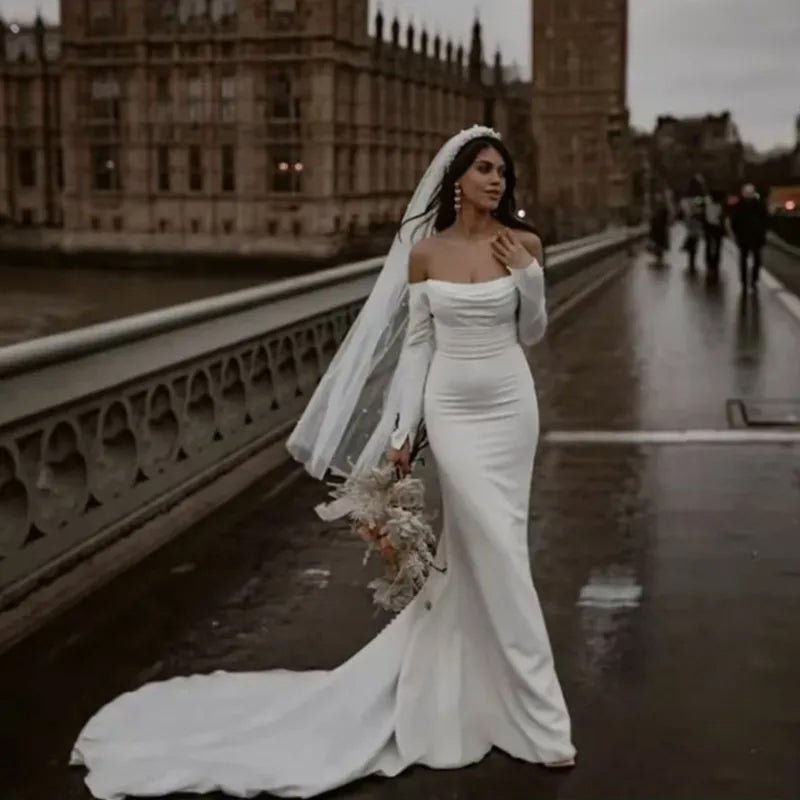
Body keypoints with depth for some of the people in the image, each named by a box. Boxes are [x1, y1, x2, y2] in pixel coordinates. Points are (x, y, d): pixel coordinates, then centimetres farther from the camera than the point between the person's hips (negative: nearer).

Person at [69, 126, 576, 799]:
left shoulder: (524, 244, 1)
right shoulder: (424, 253, -3)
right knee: (499, 554, -4)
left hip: (511, 406, 2)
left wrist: (528, 277, -9)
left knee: (474, 552, 7)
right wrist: (400, 433, -5)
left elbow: (532, 333, 8)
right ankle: (537, 719, 8)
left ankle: (460, 685, 26)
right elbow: (416, 344, -1)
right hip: (453, 410, -2)